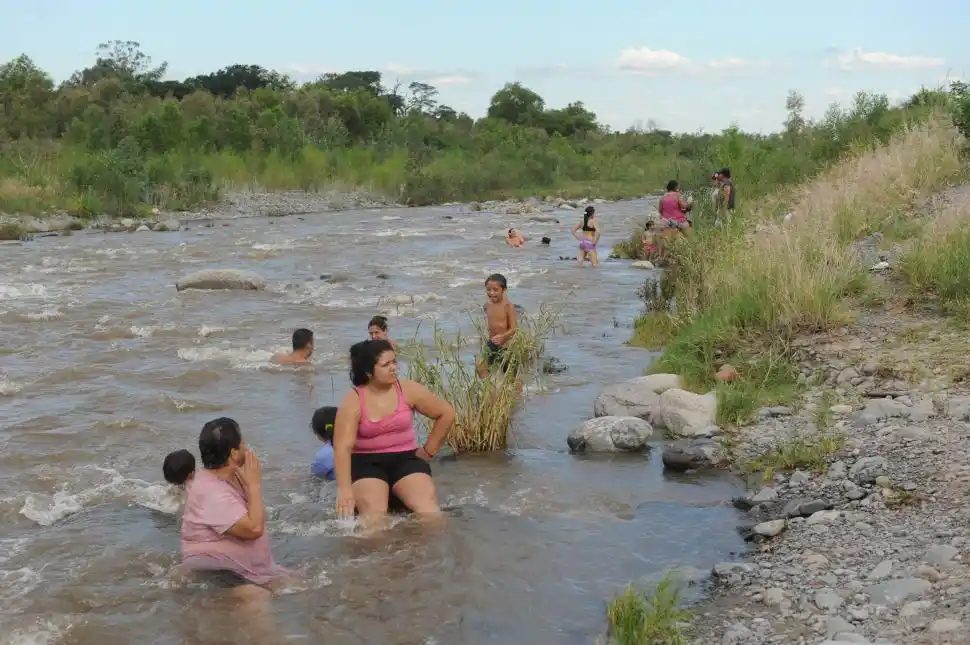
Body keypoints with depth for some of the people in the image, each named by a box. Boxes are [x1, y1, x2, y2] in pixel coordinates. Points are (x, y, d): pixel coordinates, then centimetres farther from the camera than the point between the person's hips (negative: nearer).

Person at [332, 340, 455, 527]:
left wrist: (428, 450, 8)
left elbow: (447, 413, 7)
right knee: (374, 512, -31)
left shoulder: (408, 390, -2)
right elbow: (343, 447, -16)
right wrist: (345, 488, -28)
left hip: (405, 459, 2)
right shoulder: (353, 401, -8)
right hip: (366, 463, -2)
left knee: (427, 507, -25)